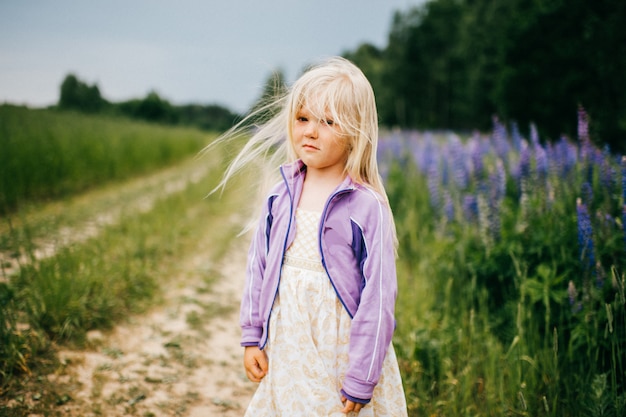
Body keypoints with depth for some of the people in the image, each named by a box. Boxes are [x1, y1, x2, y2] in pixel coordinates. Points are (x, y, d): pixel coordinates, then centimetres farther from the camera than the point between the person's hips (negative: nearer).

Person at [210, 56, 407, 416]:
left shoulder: (367, 206, -14)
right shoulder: (281, 196, 2)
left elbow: (378, 296, -14)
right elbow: (259, 266, 9)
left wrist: (360, 379, -13)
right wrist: (252, 337, 8)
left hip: (340, 354, -4)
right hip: (286, 352, 5)